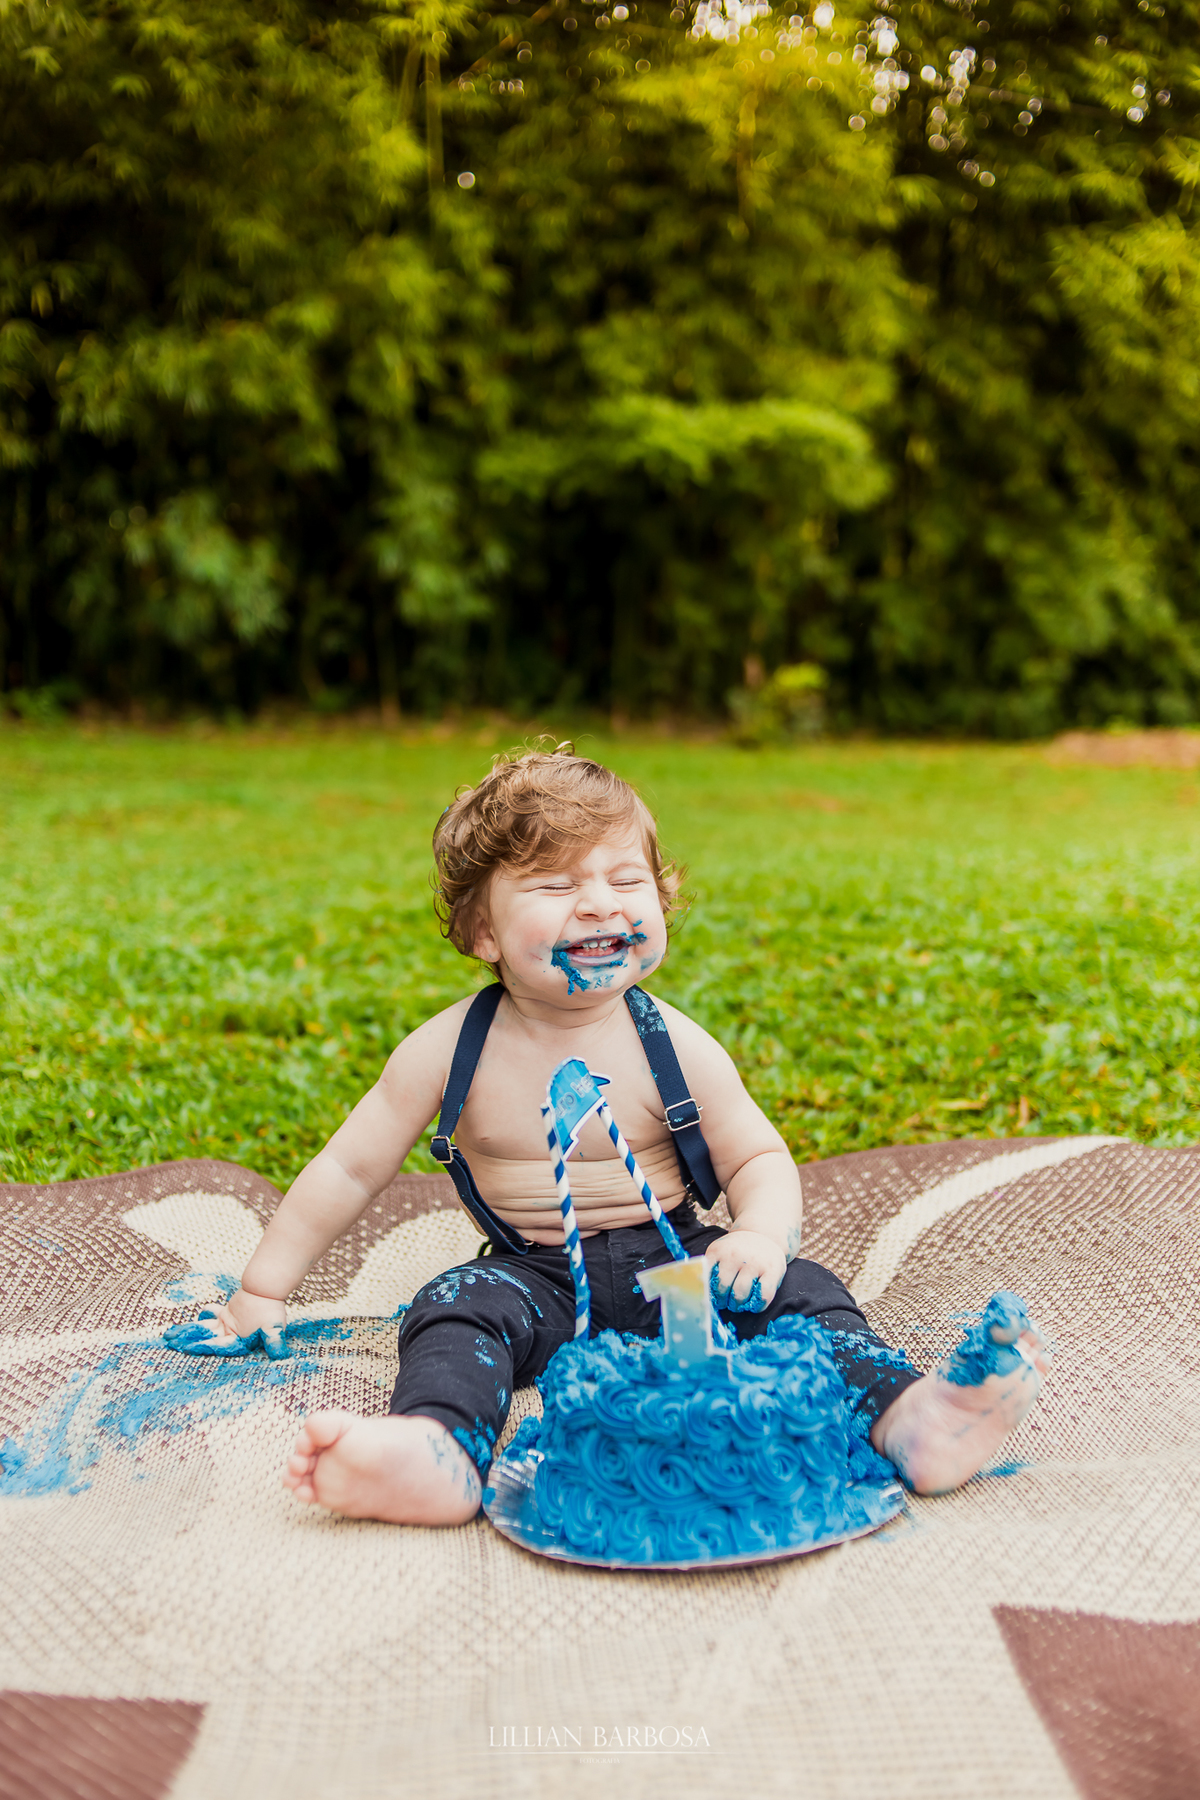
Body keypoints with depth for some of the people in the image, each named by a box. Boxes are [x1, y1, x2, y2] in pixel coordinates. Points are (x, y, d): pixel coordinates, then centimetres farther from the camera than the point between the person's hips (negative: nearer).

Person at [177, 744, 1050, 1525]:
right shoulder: (451, 1051, -8)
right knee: (455, 1311, -29)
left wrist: (761, 1234, -23)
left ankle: (908, 1416, -41)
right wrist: (261, 1294, 2)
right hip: (536, 1279, 0)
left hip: (673, 1262, 1)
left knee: (790, 1292, -23)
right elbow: (349, 1171, 0)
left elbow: (759, 1158, 0)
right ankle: (440, 1452, -57)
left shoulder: (674, 1046, -7)